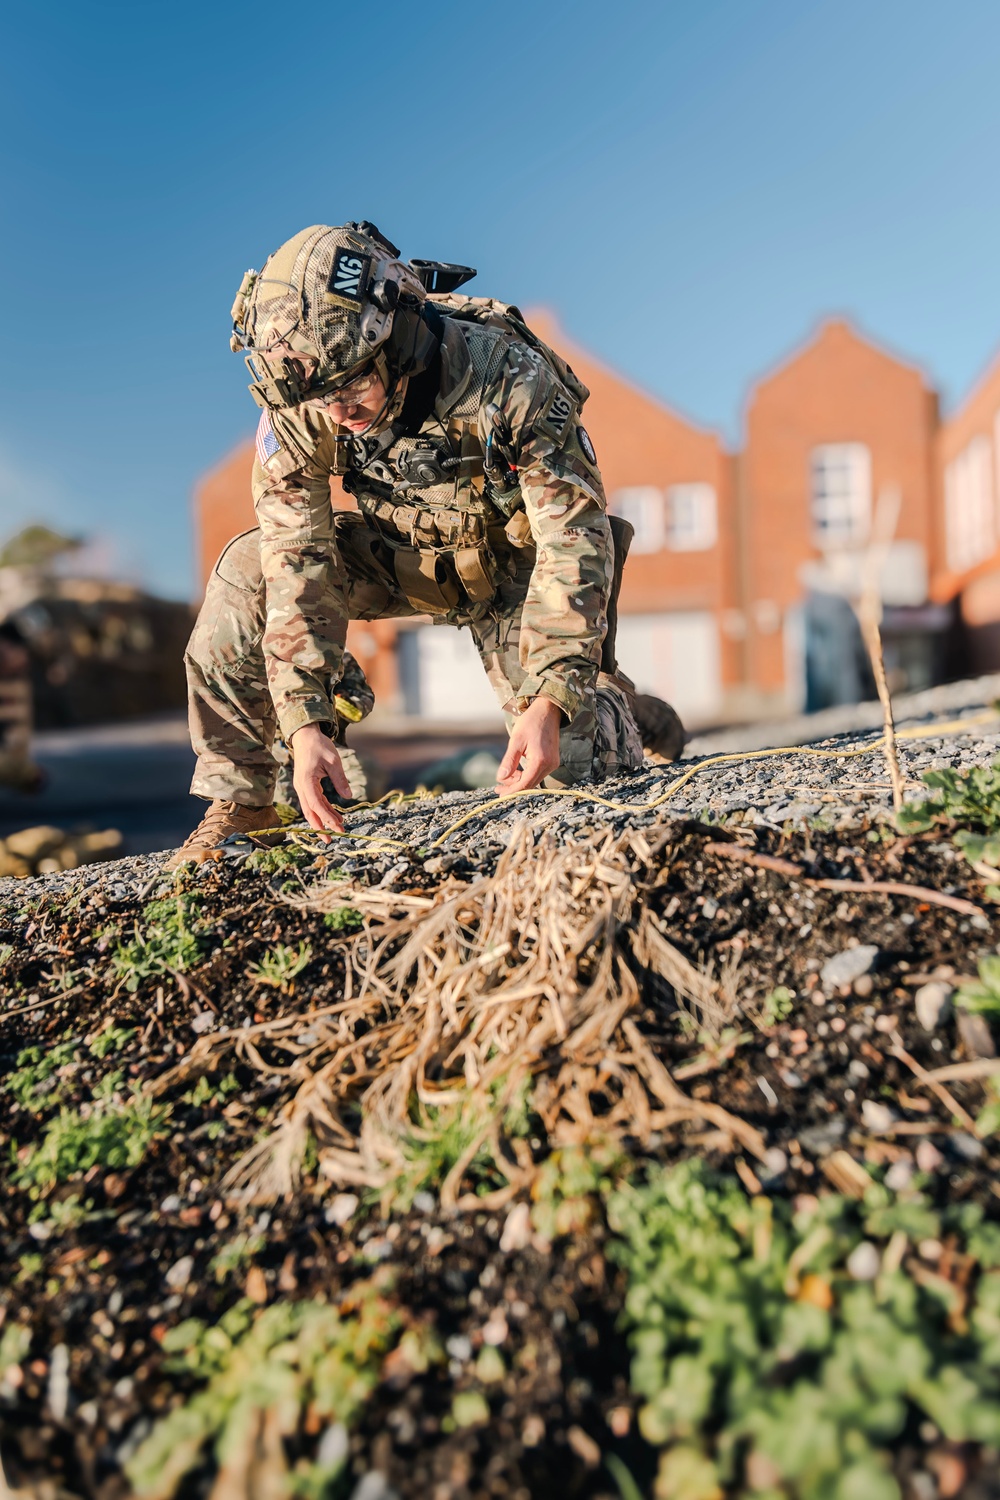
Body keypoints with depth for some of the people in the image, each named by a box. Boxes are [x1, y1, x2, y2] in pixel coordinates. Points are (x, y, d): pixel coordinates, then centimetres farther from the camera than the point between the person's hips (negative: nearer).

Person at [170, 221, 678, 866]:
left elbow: (576, 539, -31)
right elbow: (297, 559, -23)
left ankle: (612, 699, 23)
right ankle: (239, 799, -9)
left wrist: (549, 701, -40)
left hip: (513, 563, -3)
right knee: (247, 572, -22)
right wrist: (305, 721, -32)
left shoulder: (508, 376, -33)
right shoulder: (297, 406, -24)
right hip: (402, 554, 3)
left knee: (569, 763, -15)